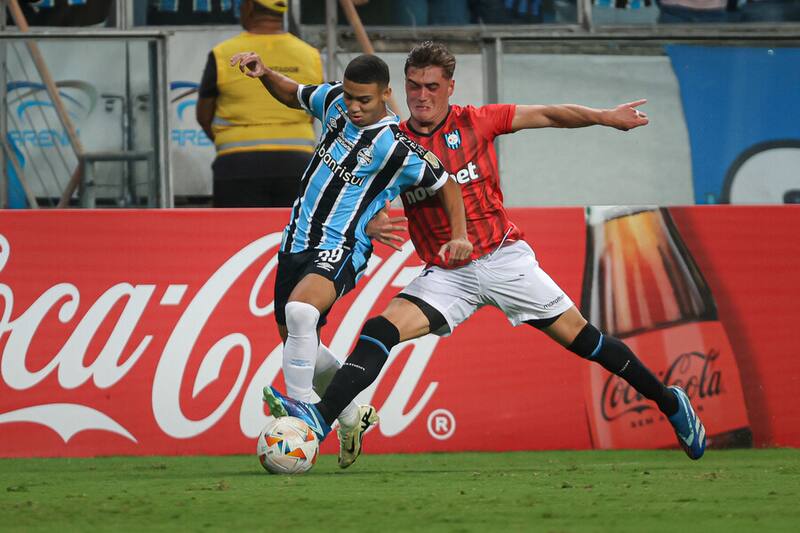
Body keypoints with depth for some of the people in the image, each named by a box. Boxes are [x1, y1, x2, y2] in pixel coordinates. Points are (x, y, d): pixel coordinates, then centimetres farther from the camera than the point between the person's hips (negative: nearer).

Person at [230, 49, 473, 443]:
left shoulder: (394, 146, -17)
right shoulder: (334, 101, 1)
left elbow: (445, 184, -5)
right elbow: (293, 95, 22)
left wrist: (459, 236, -15)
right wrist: (264, 75, 3)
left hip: (340, 252, -8)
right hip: (297, 243, 8)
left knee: (299, 311, -35)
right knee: (296, 341, 12)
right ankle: (352, 418, 34)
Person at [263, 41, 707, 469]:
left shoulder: (475, 122, -1)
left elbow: (548, 115, 7)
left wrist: (606, 117, 6)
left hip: (503, 257, -1)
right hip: (447, 274, 1)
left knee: (583, 339, 0)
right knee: (381, 330, -20)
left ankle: (670, 403, 16)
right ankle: (320, 417, -31)